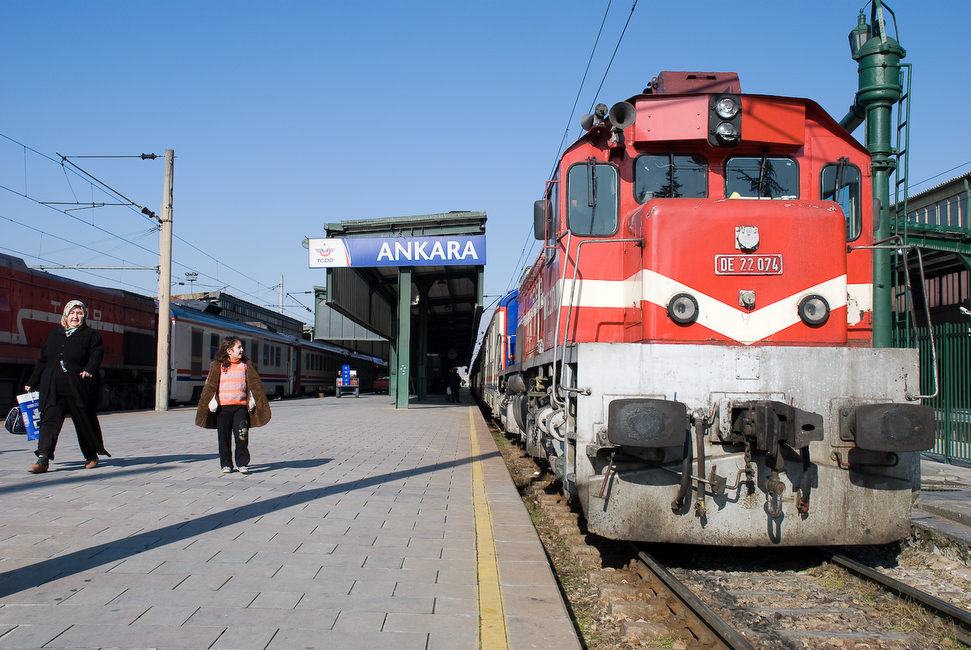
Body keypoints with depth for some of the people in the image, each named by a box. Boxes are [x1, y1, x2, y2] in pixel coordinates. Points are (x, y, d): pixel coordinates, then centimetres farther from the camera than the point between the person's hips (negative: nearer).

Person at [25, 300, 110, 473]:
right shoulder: (55, 334, 18)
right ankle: (43, 459, -14)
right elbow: (43, 360, 21)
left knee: (85, 421, 6)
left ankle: (91, 456, 23)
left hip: (79, 388, -3)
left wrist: (89, 369, -29)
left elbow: (96, 353, -10)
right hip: (53, 389, 3)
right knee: (49, 420, -7)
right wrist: (32, 382, 21)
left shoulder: (91, 334, 6)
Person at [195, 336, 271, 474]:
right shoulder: (218, 365, 5)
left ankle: (243, 463, 0)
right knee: (224, 437, 4)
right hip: (223, 407, -1)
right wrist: (212, 400, -7)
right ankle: (226, 464, 14)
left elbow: (254, 383, 12)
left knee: (242, 436, -7)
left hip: (241, 406, 1)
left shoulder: (246, 365, 10)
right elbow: (210, 384, 3)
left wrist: (252, 400, 4)